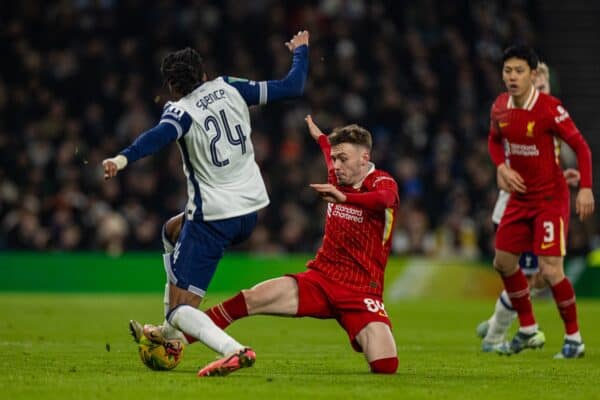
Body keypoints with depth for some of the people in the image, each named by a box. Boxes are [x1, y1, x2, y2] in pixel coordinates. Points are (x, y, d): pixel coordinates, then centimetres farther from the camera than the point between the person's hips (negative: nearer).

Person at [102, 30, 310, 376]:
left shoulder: (181, 111, -11)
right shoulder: (229, 88, 2)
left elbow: (160, 135, -35)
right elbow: (292, 87, 8)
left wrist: (124, 158, -50)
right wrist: (301, 51, 26)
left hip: (214, 217, -7)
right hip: (251, 210, 7)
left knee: (180, 308, -3)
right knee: (175, 233, 35)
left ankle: (233, 350, -31)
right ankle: (172, 335, 38)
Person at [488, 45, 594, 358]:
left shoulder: (549, 108, -20)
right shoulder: (500, 107, -1)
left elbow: (580, 145, -15)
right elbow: (494, 140, 18)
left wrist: (585, 188, -22)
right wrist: (502, 167, -1)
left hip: (550, 197, -7)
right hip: (519, 197, 7)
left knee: (550, 270, -14)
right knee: (504, 262, 11)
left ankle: (574, 338, 3)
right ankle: (528, 331, 28)